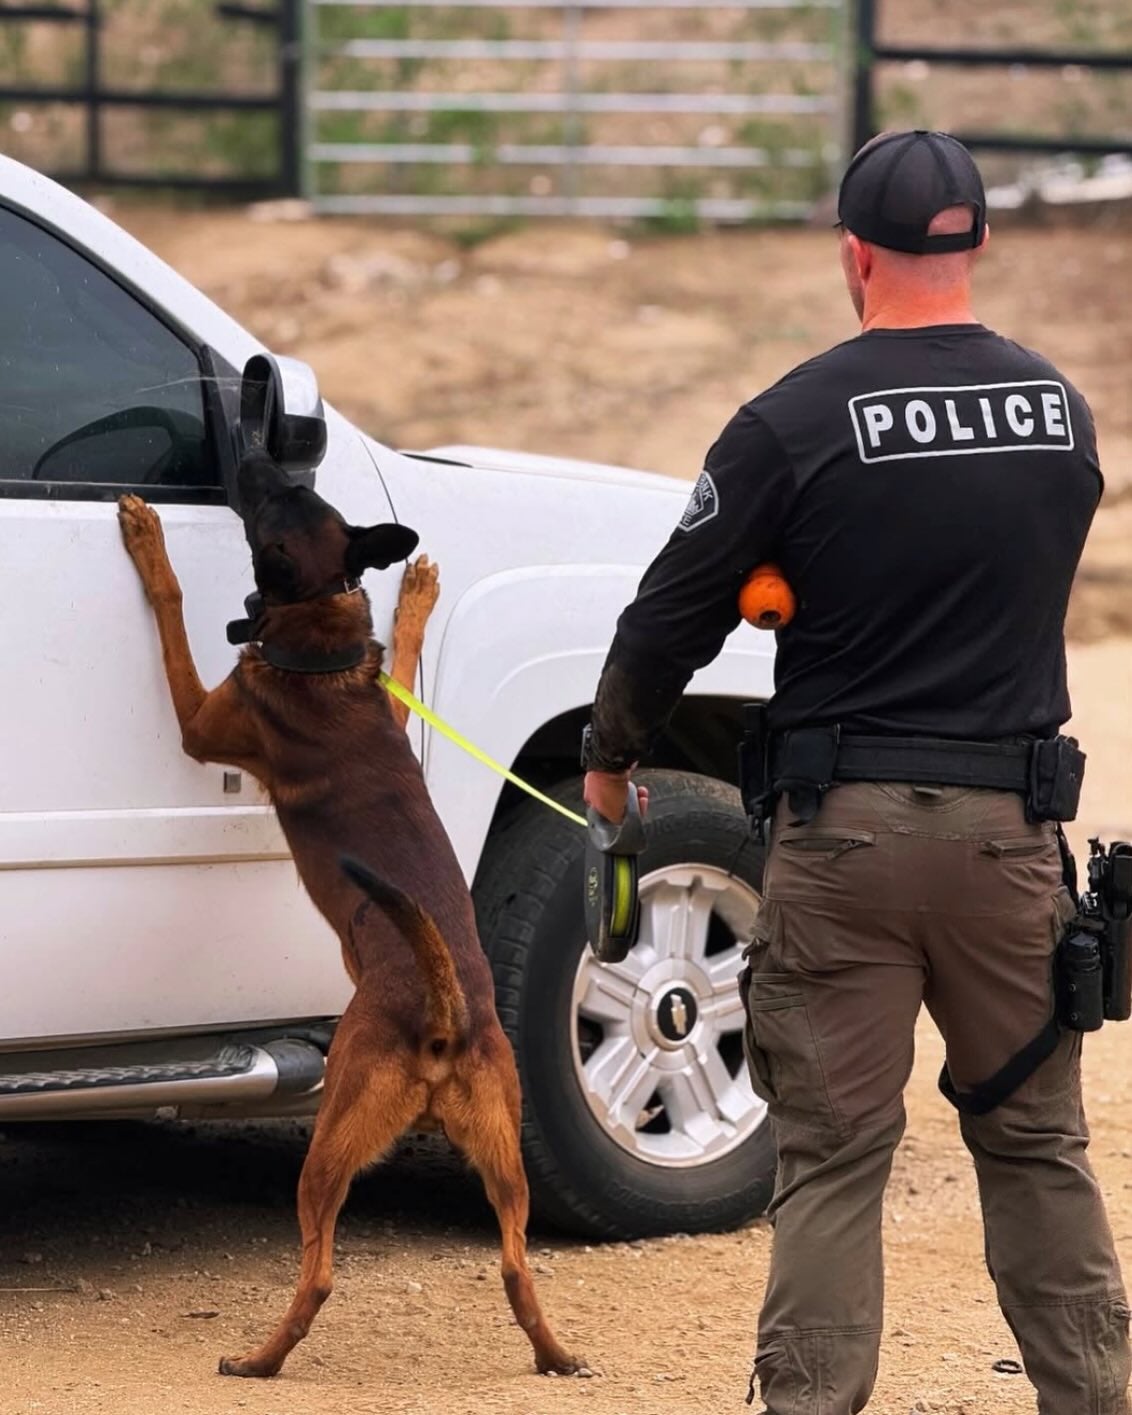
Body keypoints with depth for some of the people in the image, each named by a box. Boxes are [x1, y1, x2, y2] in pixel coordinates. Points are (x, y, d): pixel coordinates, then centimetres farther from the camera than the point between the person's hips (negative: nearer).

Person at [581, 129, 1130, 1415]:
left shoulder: (798, 421, -9)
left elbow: (672, 618, -3)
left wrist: (609, 757, 13)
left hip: (847, 827, -3)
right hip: (1009, 825, 3)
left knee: (832, 1153, 2)